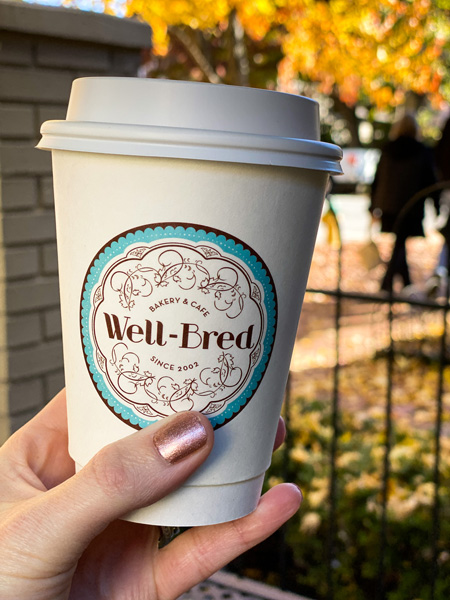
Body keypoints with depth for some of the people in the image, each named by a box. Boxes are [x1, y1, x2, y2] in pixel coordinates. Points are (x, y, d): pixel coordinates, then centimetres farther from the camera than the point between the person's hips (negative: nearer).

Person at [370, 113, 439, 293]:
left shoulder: (387, 150, 7)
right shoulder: (422, 152, -2)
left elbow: (377, 179, 8)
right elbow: (430, 181, -1)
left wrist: (375, 206, 13)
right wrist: (436, 206, 6)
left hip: (388, 204, 4)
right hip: (411, 207, -4)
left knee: (398, 242, 15)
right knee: (399, 244, -1)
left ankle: (406, 280, 23)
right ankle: (387, 281, -15)